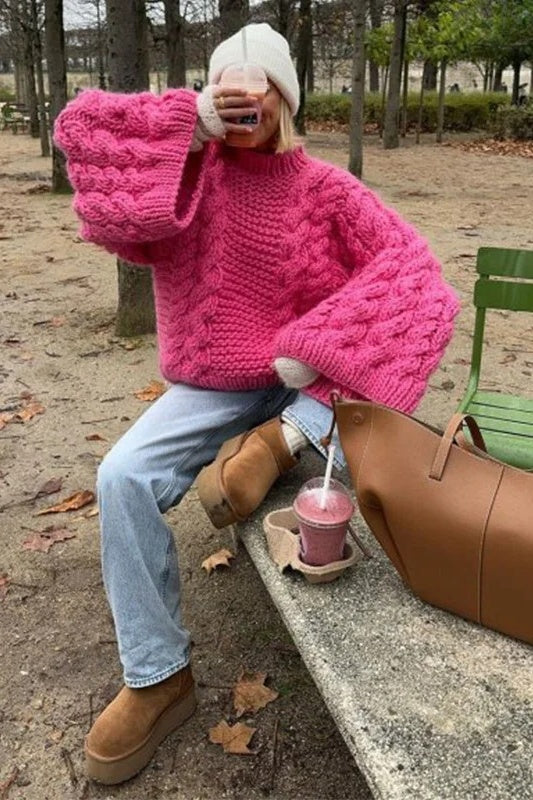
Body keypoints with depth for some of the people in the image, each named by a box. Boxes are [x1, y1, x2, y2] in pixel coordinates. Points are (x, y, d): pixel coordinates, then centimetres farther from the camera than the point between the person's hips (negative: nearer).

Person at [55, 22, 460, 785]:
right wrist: (195, 120, -19)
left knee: (419, 306, -20)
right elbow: (79, 127, -10)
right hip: (211, 387, 0)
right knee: (123, 477, -22)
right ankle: (158, 677, -8)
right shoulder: (188, 164, 0)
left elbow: (407, 265, -15)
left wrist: (317, 346, -26)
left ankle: (282, 438, -21)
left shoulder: (323, 186, -5)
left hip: (301, 382, 0)